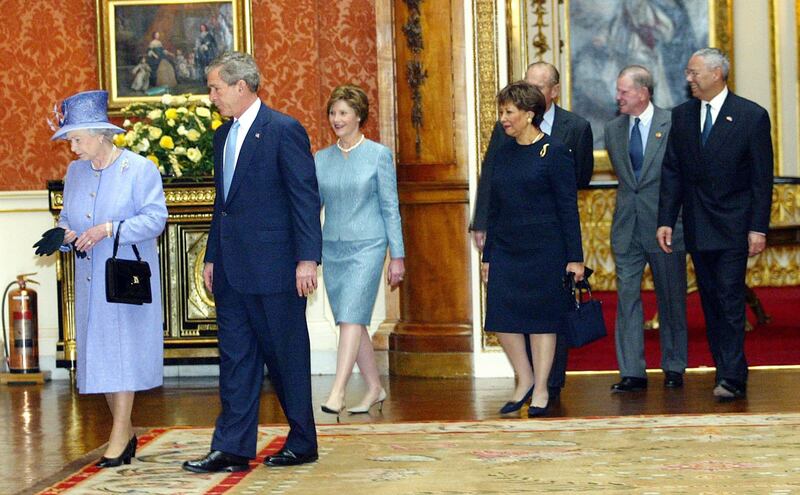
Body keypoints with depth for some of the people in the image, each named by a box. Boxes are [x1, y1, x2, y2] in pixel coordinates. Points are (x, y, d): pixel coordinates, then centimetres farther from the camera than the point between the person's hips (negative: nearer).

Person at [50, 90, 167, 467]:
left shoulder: (140, 168, -7)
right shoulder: (75, 172, 12)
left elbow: (155, 217, -13)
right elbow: (66, 217, 19)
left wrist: (109, 229, -22)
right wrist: (65, 234, -5)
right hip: (89, 279, 6)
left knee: (122, 350, -7)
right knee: (99, 351, 6)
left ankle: (119, 435, -3)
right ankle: (125, 431, 17)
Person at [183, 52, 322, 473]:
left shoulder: (283, 130, -9)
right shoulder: (223, 136, 15)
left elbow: (306, 198, -12)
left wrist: (307, 259, -17)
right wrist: (212, 257, 17)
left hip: (273, 265, -8)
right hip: (231, 270, 8)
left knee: (287, 354, 3)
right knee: (235, 356, 7)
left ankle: (302, 443, 16)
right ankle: (232, 449, 9)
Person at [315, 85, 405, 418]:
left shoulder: (378, 155, -2)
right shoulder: (321, 159, 9)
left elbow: (390, 207, -1)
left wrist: (397, 256, -3)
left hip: (366, 245, -5)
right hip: (332, 248, 5)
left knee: (351, 318, -14)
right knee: (351, 321, 9)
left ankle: (337, 393, -19)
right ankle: (374, 388, 21)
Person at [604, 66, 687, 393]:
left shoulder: (672, 125, -6)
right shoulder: (613, 129, 8)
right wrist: (631, 196, 12)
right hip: (626, 228, 4)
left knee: (671, 299, 7)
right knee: (627, 297, -1)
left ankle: (673, 367, 18)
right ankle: (632, 372, 2)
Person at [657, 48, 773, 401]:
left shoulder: (752, 116, -5)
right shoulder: (682, 115, 7)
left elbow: (762, 178, -6)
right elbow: (672, 171, 8)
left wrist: (758, 228, -10)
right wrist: (666, 220, 0)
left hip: (733, 226, -5)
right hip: (696, 226, 5)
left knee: (730, 300, -9)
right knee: (710, 302, 8)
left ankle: (731, 378, -9)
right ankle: (727, 370, 15)